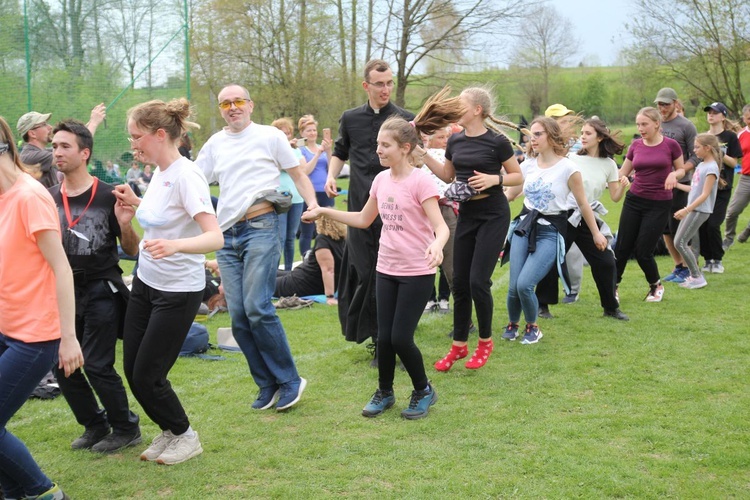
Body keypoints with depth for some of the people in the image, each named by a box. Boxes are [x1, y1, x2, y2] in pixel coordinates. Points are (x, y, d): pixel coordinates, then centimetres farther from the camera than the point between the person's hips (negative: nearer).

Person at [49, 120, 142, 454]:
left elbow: (132, 251, -4)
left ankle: (126, 428, 14)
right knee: (62, 365, 6)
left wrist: (125, 225, -23)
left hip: (102, 291, -5)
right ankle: (95, 425, 26)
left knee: (96, 365, -7)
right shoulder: (48, 198, 2)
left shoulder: (108, 196, -9)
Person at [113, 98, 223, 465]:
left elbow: (215, 236, -30)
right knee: (133, 370, 10)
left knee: (148, 375, -1)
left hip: (178, 291, -8)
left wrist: (174, 245, -48)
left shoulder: (185, 176, -21)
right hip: (146, 283, 8)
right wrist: (135, 202, 5)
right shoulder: (159, 173, 4)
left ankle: (185, 437, 22)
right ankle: (169, 432, 30)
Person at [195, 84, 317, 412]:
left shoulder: (270, 136, 5)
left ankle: (290, 380, -2)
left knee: (257, 307, -16)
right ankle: (268, 385, 14)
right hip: (227, 235, 5)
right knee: (239, 318, 2)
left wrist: (314, 205, -8)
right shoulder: (215, 144, 16)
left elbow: (298, 175, 7)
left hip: (260, 228, -5)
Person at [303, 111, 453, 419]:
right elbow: (363, 219, 16)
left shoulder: (420, 181, -16)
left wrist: (437, 245, -44)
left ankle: (423, 391, 18)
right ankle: (384, 392, 27)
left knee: (401, 338, -6)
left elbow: (441, 226, -22)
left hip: (417, 272, -6)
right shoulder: (381, 180, 4)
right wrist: (324, 211, 11)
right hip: (387, 269, 6)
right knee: (384, 337, 6)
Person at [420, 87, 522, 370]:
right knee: (459, 281, 7)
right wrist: (424, 155, 7)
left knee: (478, 280, -9)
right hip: (466, 215, 6)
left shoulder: (497, 142, -11)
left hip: (493, 216, -6)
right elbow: (448, 175, 18)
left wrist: (494, 179, -21)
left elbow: (518, 177, -4)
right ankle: (459, 344, 19)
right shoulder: (455, 141, 5)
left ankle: (485, 341, 12)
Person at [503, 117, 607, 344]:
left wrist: (596, 233, 8)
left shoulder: (567, 168, -7)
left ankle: (533, 327, 10)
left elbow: (583, 204, 1)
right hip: (524, 226, 4)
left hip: (550, 231, -4)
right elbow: (509, 194, 15)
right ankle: (512, 324, 25)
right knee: (513, 286, -5)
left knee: (525, 284, -18)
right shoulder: (528, 165, 5)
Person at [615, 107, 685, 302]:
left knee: (642, 251, -4)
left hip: (659, 204, -3)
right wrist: (622, 178, -14)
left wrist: (674, 175, -16)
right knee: (622, 247, 0)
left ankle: (656, 286, 22)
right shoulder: (636, 145, 3)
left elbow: (681, 170, 6)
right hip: (634, 201, 3)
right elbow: (622, 173, 9)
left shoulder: (670, 145, -6)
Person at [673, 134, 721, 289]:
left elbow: (705, 194, -20)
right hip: (691, 209, 9)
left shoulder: (711, 168, -15)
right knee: (678, 242, 8)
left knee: (680, 243, -10)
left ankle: (698, 277, -2)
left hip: (700, 211, -9)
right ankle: (694, 275, 15)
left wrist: (687, 209, -26)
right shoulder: (701, 165, 11)